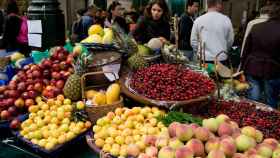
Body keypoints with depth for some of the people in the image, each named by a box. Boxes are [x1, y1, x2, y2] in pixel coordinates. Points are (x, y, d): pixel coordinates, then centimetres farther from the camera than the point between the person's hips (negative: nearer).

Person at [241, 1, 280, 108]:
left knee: (252, 101, 7)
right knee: (270, 104, 11)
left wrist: (243, 70, 13)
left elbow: (246, 51, 6)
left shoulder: (256, 27, 2)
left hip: (252, 69, 3)